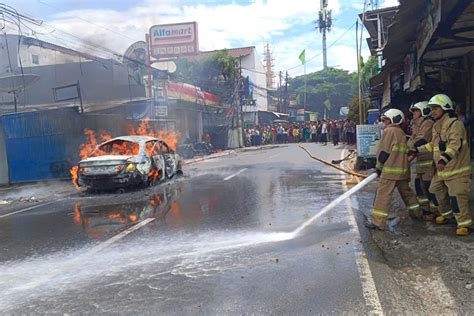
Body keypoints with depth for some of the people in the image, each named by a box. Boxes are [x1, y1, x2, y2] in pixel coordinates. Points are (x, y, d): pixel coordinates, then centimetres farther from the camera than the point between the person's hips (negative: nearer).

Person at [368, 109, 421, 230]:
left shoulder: (389, 131, -10)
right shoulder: (402, 133, 14)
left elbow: (384, 152, -13)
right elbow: (405, 152, 18)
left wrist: (379, 167, -2)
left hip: (390, 170, -8)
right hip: (403, 169, 8)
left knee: (383, 195, -8)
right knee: (406, 191, 24)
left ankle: (377, 222, -9)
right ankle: (416, 213, 39)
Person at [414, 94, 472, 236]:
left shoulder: (455, 124, -17)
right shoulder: (436, 126, 12)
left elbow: (455, 145, -31)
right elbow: (433, 145, 23)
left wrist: (444, 159, -44)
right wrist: (418, 149, 16)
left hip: (456, 170, -9)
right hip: (440, 170, 9)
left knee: (457, 196, -11)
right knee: (437, 192, 18)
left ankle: (464, 223, 0)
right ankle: (446, 214, 39)